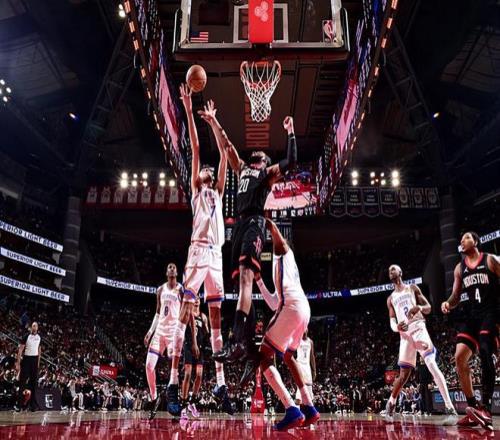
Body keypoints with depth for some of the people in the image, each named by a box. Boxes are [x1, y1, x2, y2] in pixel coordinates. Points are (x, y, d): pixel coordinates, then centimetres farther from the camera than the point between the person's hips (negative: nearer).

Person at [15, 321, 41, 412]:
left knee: (34, 381, 7)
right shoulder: (26, 337, -11)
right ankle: (19, 404, 1)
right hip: (26, 359, -5)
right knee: (23, 381, -4)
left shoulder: (39, 337, 6)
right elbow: (20, 350, -11)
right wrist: (18, 363, -15)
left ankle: (33, 403, 13)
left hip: (35, 360, 5)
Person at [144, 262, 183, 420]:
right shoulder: (161, 290, 14)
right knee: (149, 365, -2)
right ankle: (154, 398, 16)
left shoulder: (181, 289, -2)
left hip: (173, 331, -5)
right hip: (160, 330, 5)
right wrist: (151, 330, 13)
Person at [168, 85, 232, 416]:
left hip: (217, 255, 5)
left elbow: (224, 155, 20)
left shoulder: (218, 191, 26)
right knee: (186, 313, -11)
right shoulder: (196, 189, 15)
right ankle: (174, 383, -13)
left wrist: (214, 122, 19)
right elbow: (195, 150, 7)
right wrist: (189, 112, 4)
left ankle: (221, 384, 6)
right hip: (198, 252, -5)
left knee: (217, 318, 3)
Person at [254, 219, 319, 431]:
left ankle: (292, 410, -19)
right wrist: (259, 280, 41)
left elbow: (273, 228, -8)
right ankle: (309, 408, 23)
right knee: (287, 356, 27)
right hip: (303, 308, 9)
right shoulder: (280, 264, 35)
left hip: (293, 307, -9)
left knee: (264, 357, -7)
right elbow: (274, 304, 36)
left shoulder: (284, 252, 13)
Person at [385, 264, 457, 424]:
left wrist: (419, 307, -18)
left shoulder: (412, 288, 10)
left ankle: (450, 409, -25)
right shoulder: (391, 299, 18)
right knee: (404, 374, 5)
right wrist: (397, 327, -11)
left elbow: (428, 308, 6)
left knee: (432, 365, -20)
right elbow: (392, 322, 14)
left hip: (418, 328, -3)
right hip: (405, 334, 3)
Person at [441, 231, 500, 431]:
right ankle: (473, 408, 0)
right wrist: (448, 303, -4)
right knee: (460, 357, -7)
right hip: (468, 315, 5)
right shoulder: (459, 268, 18)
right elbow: (456, 295, 19)